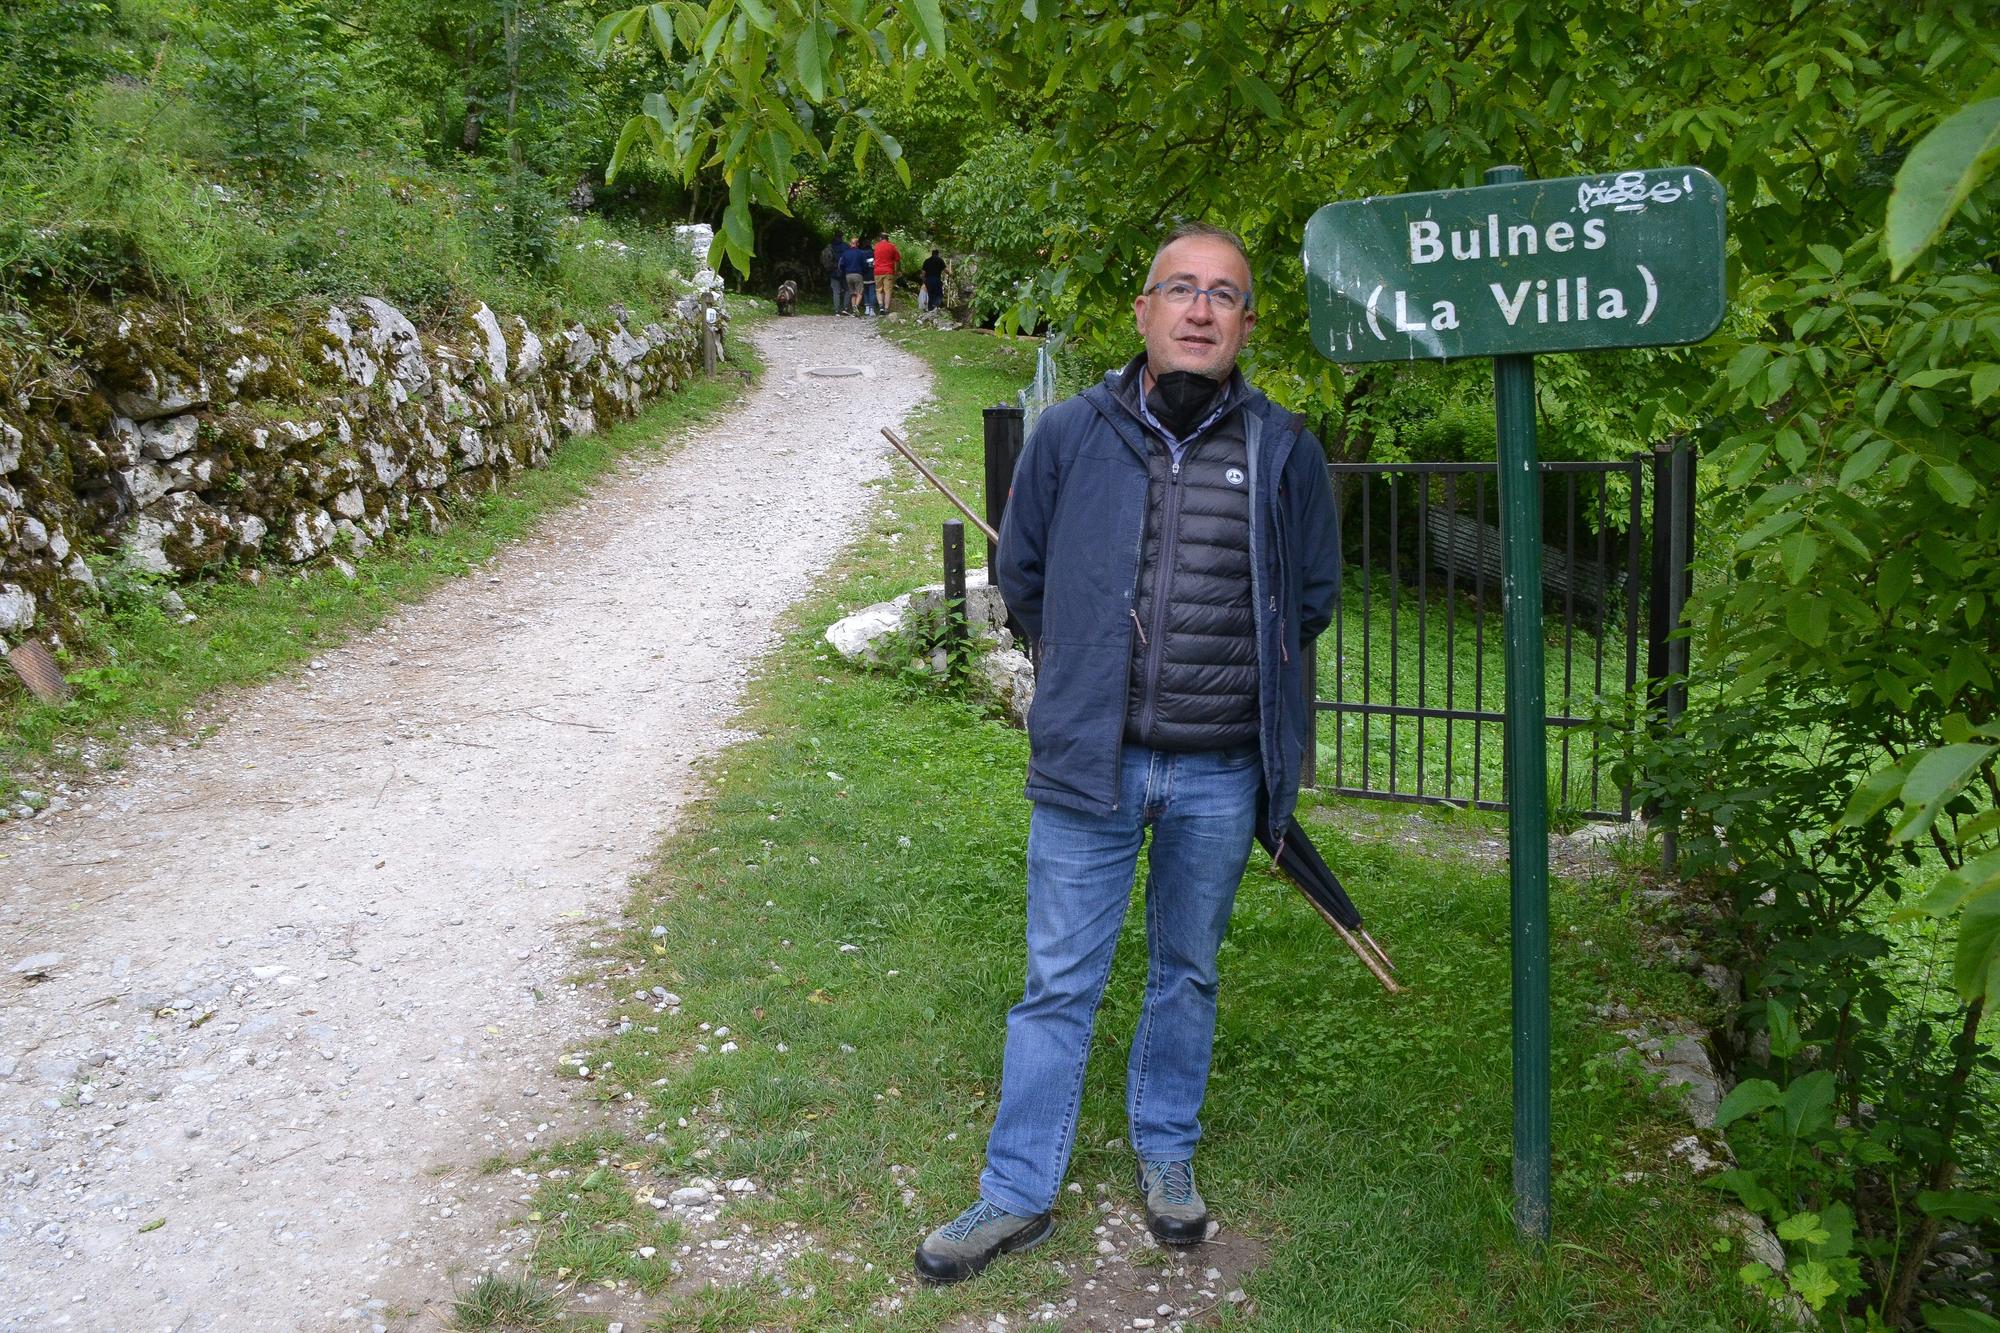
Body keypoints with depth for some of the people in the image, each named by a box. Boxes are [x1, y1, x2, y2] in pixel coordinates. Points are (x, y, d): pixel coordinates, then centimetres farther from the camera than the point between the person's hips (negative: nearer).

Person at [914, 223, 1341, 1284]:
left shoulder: (1283, 452, -2)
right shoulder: (1070, 434, -3)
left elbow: (1311, 599, 12)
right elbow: (1020, 579, 11)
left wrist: (1230, 673, 12)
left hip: (1221, 776, 1)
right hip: (1089, 763, -1)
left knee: (1187, 974, 18)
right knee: (1057, 984, 7)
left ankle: (1165, 1153, 39)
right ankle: (1019, 1194, 21)